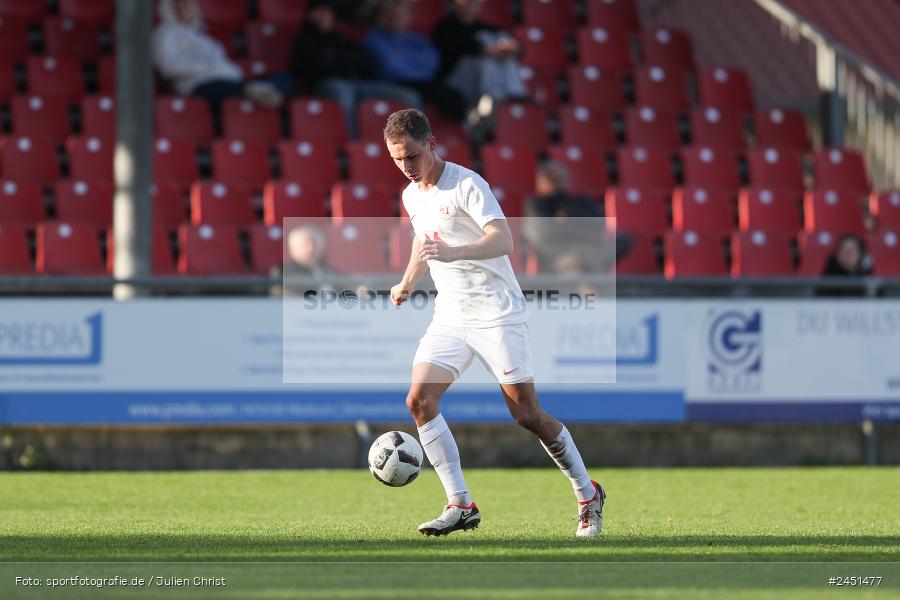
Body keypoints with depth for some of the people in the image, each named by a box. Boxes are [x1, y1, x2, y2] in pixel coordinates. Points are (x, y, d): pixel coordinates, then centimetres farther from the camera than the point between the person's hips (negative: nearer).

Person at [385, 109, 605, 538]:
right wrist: (407, 282, 23)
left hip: (497, 314, -7)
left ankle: (588, 496, 13)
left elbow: (502, 240, -28)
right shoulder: (412, 196, 11)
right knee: (419, 400, -13)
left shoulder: (466, 185, -14)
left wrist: (453, 252, -42)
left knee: (526, 413, -6)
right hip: (450, 317, 7)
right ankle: (461, 506, -10)